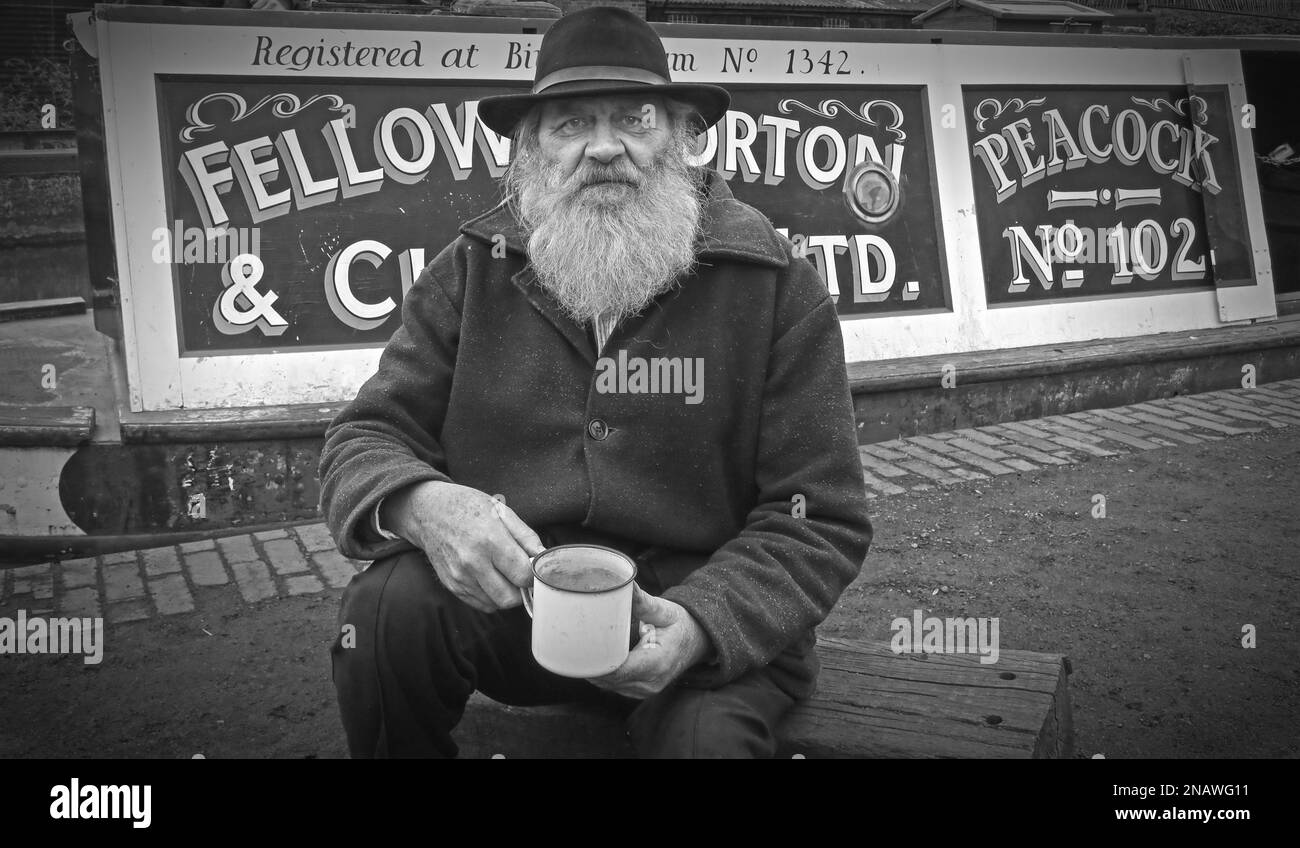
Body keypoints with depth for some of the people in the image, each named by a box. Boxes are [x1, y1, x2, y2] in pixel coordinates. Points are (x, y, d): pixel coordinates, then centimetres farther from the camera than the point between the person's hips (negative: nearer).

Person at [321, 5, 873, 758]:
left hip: (700, 610, -2)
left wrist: (703, 621, -25)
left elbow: (820, 519, -6)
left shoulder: (777, 288, -6)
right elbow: (364, 442, 1)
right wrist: (422, 505, -25)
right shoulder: (472, 273, 2)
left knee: (707, 731, -31)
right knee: (392, 606, -26)